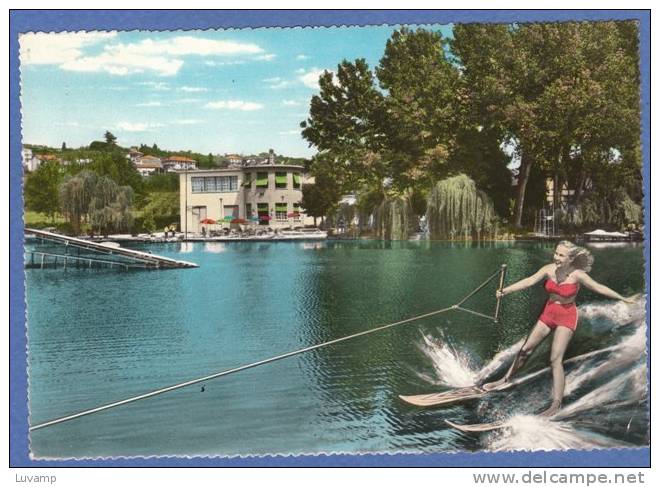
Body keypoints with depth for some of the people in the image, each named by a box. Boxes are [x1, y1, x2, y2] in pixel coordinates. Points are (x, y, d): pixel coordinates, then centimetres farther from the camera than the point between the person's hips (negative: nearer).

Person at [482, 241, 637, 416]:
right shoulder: (549, 269, -10)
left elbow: (599, 287, -10)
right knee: (526, 349, 13)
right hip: (548, 313, 5)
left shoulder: (577, 275, -20)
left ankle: (556, 404, -9)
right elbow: (529, 281, -16)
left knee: (556, 359, -13)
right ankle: (506, 380, 31)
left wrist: (624, 299, -6)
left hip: (566, 317, -5)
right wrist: (505, 291, -26)